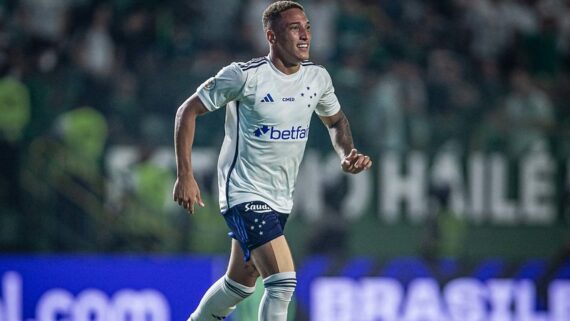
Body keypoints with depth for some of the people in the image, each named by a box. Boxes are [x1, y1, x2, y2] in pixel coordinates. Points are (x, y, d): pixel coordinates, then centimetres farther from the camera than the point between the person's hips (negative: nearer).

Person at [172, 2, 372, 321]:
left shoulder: (318, 77, 1)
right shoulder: (244, 75, -17)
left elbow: (336, 120, 20)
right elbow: (188, 111, -8)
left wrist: (348, 153, -1)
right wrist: (185, 175, -13)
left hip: (281, 198, 7)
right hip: (245, 194, -7)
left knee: (241, 283, 19)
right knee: (283, 282, -20)